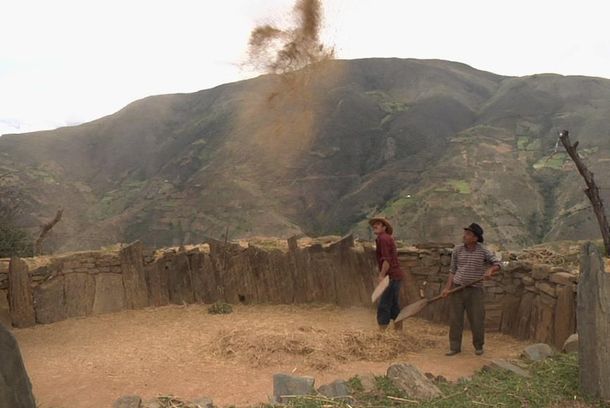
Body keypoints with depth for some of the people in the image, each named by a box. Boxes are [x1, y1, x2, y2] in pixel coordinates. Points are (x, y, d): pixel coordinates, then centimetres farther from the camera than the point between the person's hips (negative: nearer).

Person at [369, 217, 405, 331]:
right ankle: (399, 331, 23)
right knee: (395, 306, 16)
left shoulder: (382, 238, -11)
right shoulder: (388, 238, 19)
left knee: (383, 306, -9)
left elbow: (386, 259, -21)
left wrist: (382, 275, -24)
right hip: (396, 276, 10)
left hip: (391, 277, -10)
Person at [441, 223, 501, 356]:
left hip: (475, 290, -2)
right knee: (455, 320, 4)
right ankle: (455, 347, 15)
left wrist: (490, 270, -28)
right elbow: (453, 270, 5)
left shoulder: (483, 251, -5)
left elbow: (497, 264, -5)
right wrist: (447, 288, -3)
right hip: (457, 289, 2)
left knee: (477, 321, 4)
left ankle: (478, 346, 26)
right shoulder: (457, 250, 0)